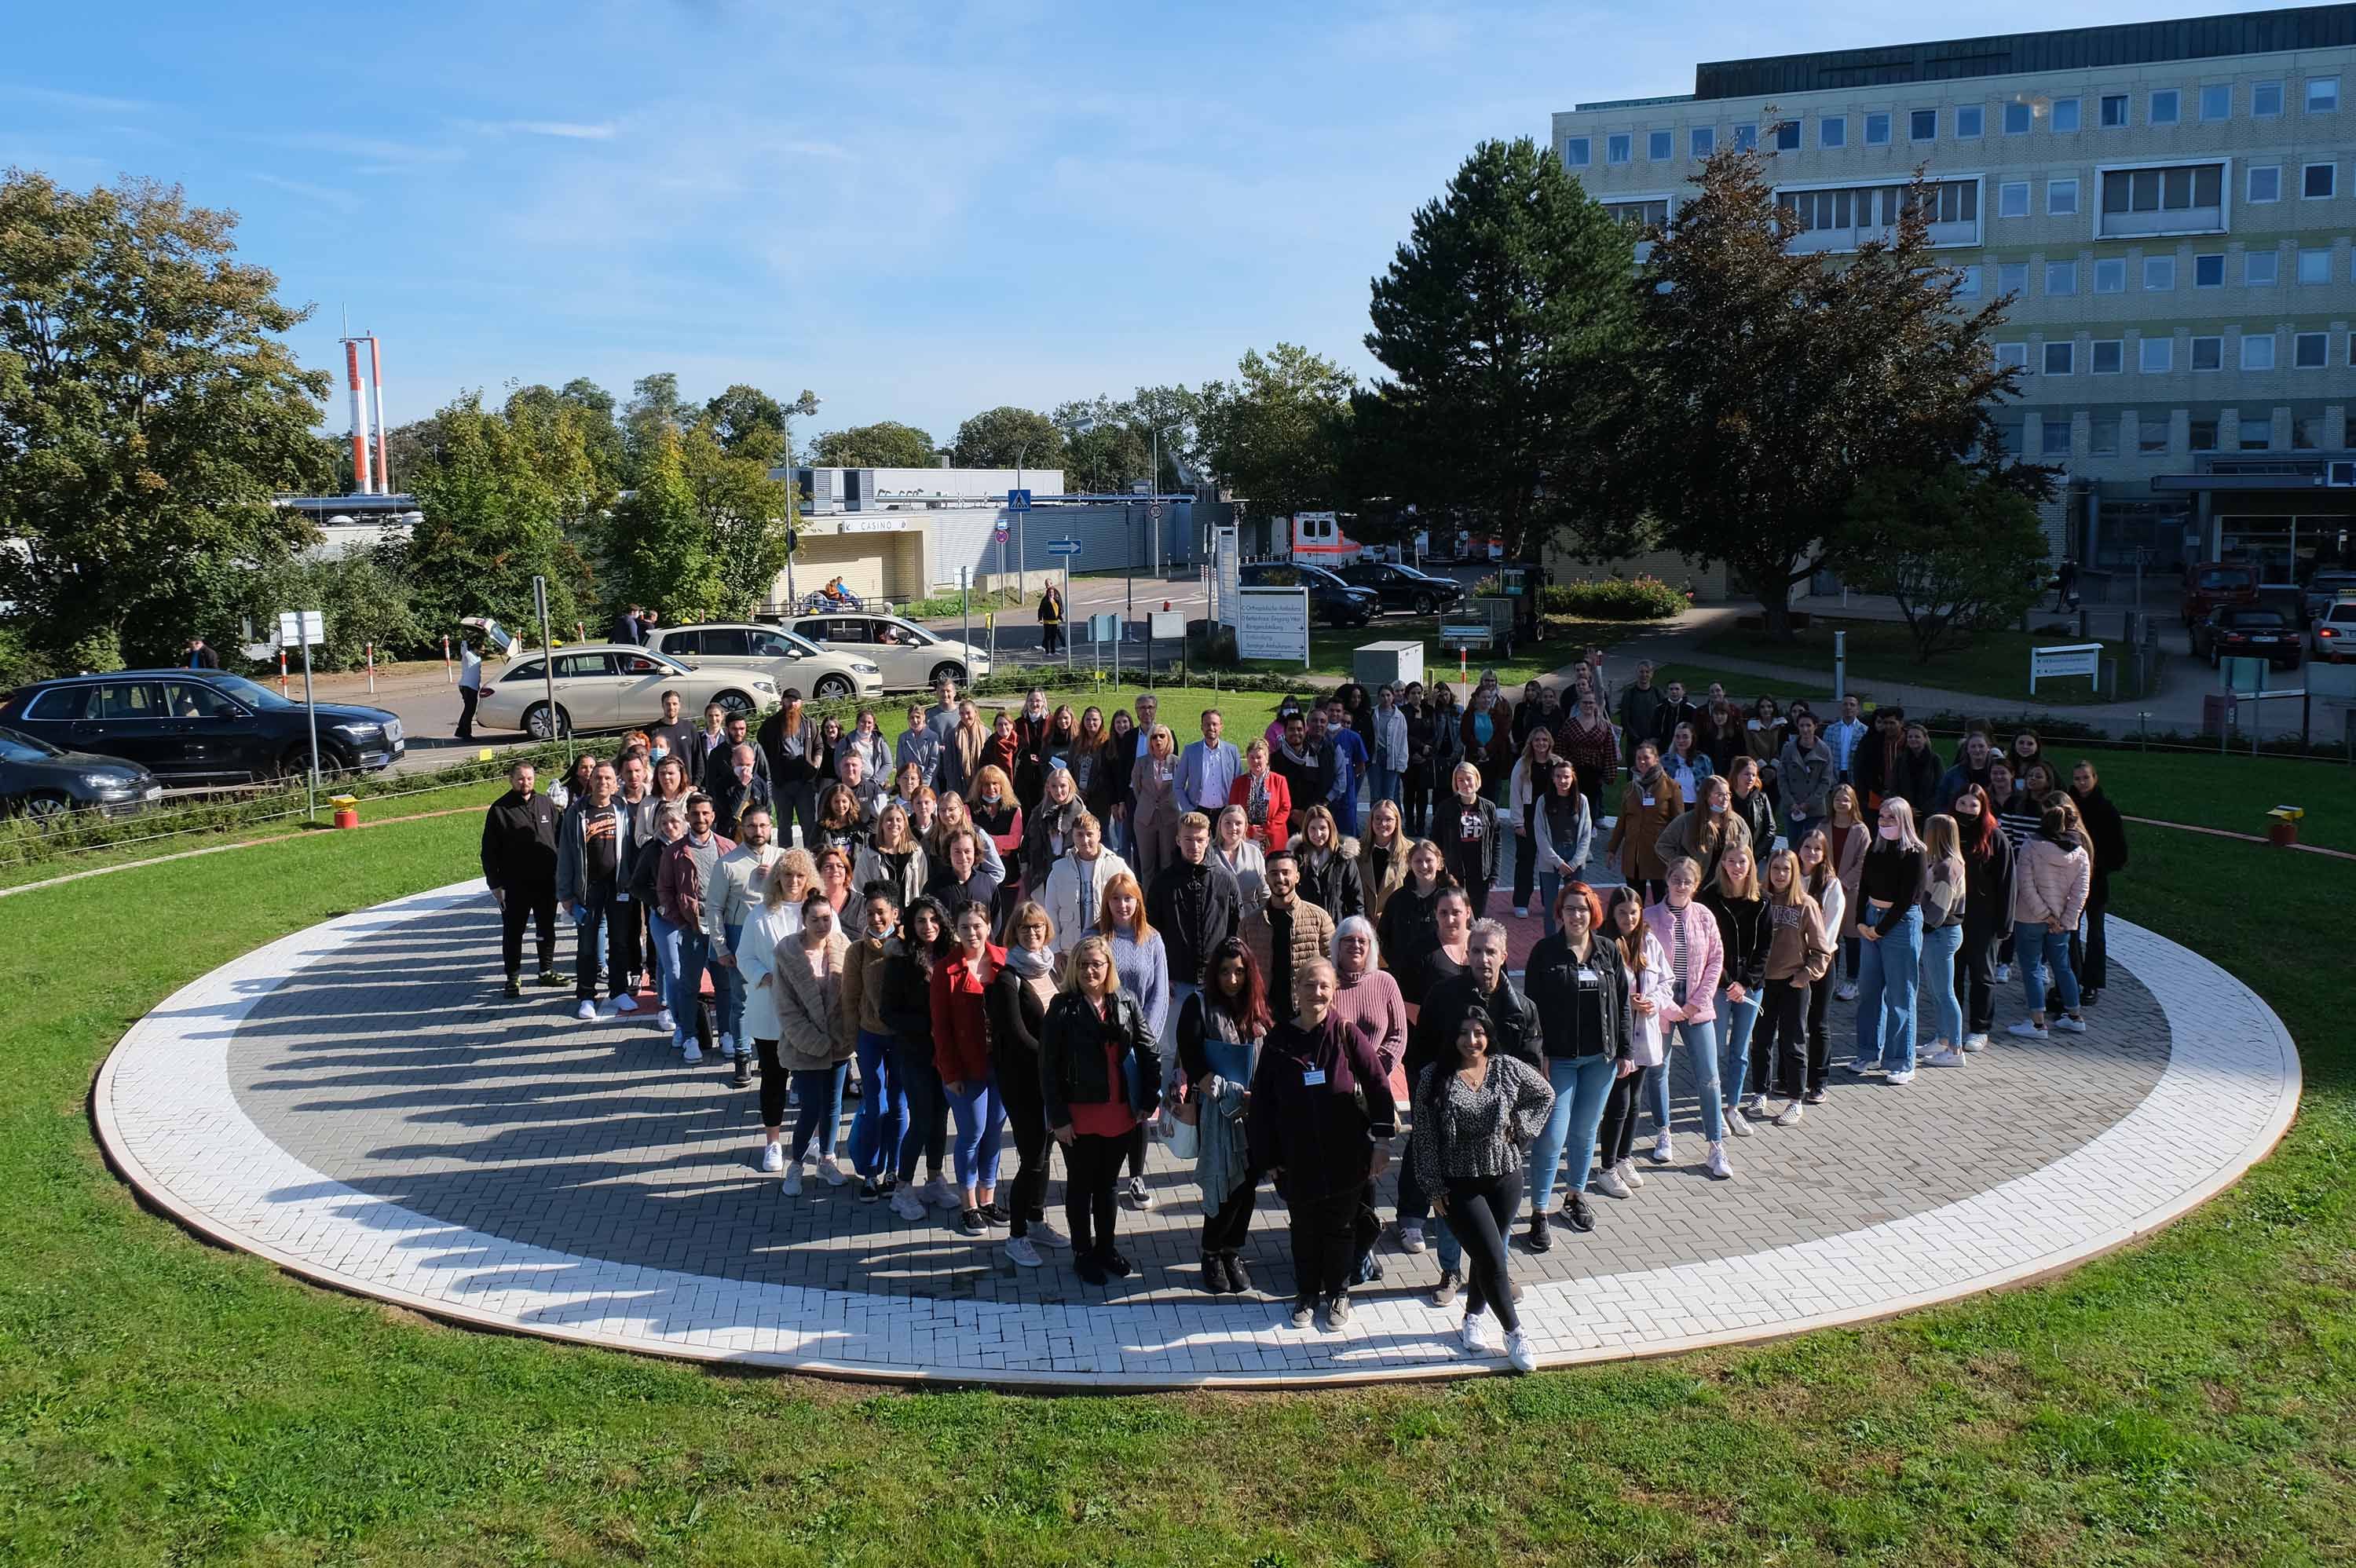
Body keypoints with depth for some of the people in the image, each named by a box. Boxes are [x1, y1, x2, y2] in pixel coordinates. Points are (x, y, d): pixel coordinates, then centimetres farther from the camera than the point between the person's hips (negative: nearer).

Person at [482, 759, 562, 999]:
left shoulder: (546, 804, 5)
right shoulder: (499, 809, -4)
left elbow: (559, 838, 12)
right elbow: (489, 851, -3)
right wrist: (495, 883, -7)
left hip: (547, 881, 3)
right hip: (515, 885, -3)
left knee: (547, 929, 13)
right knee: (513, 932, 4)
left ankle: (547, 971, 26)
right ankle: (513, 978, 14)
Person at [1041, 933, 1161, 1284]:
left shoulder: (1127, 1004, -1)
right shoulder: (1063, 1008, -10)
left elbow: (1149, 1052, 3)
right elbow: (1048, 1067, -10)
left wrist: (1150, 1100, -2)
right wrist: (1058, 1117, -13)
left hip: (1120, 1114, 3)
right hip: (1079, 1116, -3)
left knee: (1107, 1185, 18)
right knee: (1081, 1186, 11)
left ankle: (1105, 1246, 34)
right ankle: (1083, 1253, 26)